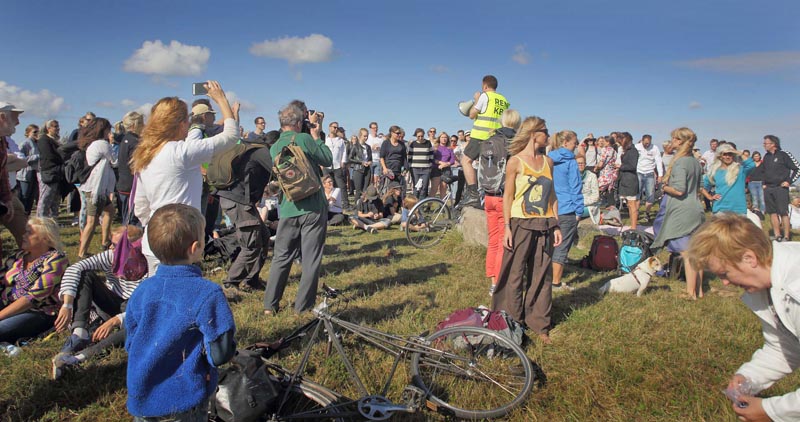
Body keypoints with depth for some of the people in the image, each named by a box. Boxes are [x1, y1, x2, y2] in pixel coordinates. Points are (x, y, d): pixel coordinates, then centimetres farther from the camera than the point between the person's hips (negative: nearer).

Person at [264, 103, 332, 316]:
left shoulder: (274, 148, 9)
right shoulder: (305, 139, -9)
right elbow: (327, 160, 2)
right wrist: (316, 134, 9)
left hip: (288, 210, 5)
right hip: (313, 208, -5)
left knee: (281, 257, 15)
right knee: (311, 259, 5)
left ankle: (270, 305, 18)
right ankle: (303, 306, 10)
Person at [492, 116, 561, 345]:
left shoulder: (547, 161, 11)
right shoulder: (516, 161, -4)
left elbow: (552, 195, 12)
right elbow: (508, 196, -5)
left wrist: (556, 225, 7)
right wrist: (507, 227, -11)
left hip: (544, 225, 5)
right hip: (521, 224, -5)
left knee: (541, 275, 9)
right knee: (515, 275, 2)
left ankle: (539, 324, 20)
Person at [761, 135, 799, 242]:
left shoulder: (784, 155, -6)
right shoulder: (766, 156, 13)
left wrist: (789, 182, -8)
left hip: (780, 188, -6)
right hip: (768, 189, 6)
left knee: (783, 213, -8)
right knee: (772, 213, 7)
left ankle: (786, 237, -3)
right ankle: (777, 236, 13)